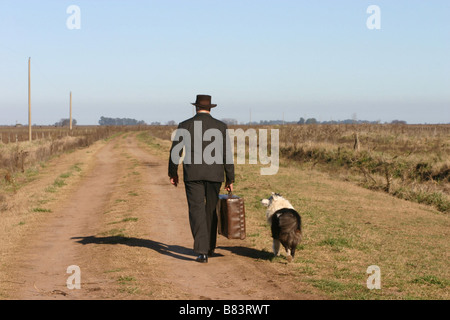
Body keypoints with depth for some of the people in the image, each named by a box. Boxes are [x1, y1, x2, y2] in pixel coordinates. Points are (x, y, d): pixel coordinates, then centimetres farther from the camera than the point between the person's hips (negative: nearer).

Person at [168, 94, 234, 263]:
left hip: (193, 175, -2)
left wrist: (173, 173, 16)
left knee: (197, 212, -2)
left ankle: (202, 251, -14)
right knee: (211, 210, 18)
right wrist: (230, 180, 4)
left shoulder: (184, 126, -1)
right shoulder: (221, 127, 0)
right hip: (214, 175, 2)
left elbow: (175, 151, 1)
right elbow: (226, 154, -1)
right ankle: (209, 247, 30)